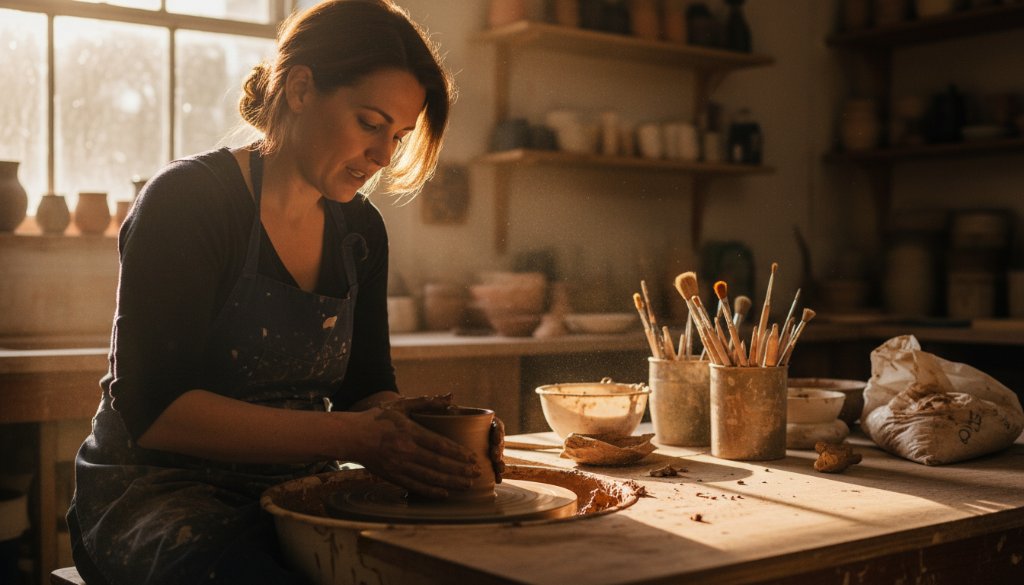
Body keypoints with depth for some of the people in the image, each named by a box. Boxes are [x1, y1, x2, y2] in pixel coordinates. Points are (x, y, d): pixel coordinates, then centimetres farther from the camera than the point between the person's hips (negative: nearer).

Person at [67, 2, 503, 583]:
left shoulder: (360, 228, 8)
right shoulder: (187, 201, -12)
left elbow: (365, 387, 9)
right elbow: (153, 409, -20)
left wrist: (410, 426, -16)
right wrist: (348, 436, -28)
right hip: (158, 492, -5)